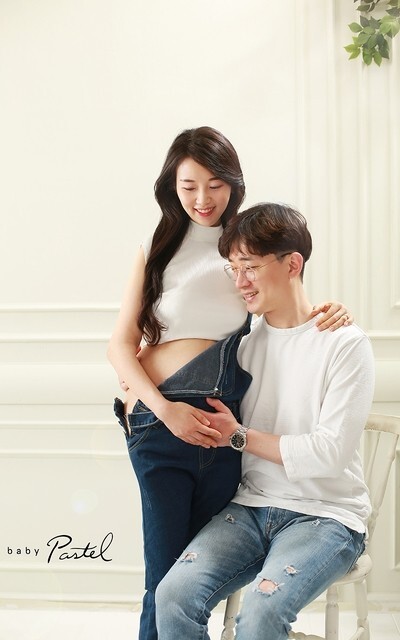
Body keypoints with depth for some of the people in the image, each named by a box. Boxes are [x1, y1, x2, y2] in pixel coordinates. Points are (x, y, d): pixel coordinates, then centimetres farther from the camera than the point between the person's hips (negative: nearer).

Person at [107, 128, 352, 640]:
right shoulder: (156, 250, 10)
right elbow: (121, 345, 6)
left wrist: (327, 313, -3)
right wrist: (164, 408, -10)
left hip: (227, 422, 1)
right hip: (160, 423, -1)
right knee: (166, 577, -1)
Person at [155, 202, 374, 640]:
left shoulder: (345, 344, -7)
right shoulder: (245, 338, 9)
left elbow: (329, 452, -13)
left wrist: (241, 436, -6)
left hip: (325, 515, -4)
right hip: (251, 506, 4)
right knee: (174, 595, -21)